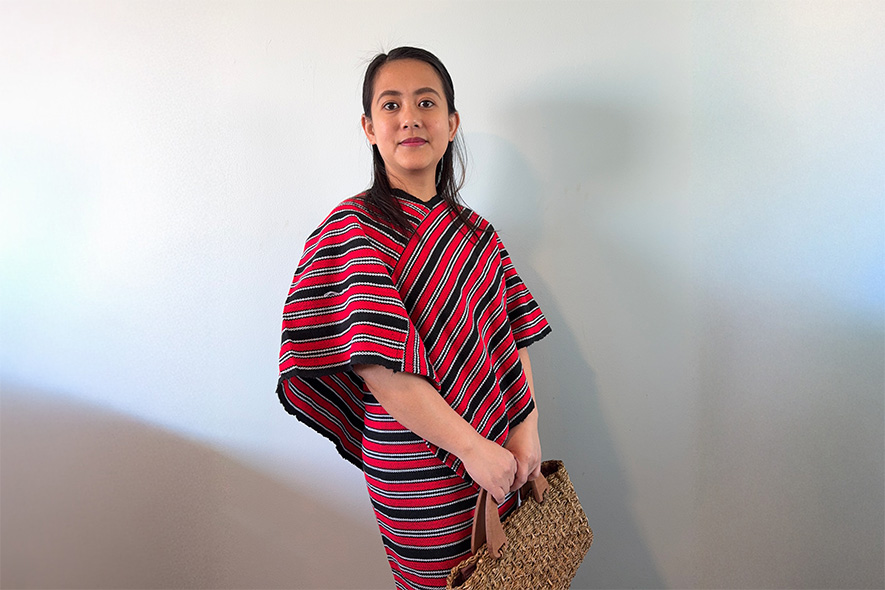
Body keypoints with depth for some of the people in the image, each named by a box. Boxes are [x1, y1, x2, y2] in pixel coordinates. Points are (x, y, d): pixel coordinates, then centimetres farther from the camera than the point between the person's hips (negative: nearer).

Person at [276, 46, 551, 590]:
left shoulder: (474, 230, 9)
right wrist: (472, 447, -19)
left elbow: (513, 334, 4)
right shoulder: (354, 227, -12)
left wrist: (527, 430, -7)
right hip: (422, 473, -6)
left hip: (501, 459, 6)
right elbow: (379, 365, -20)